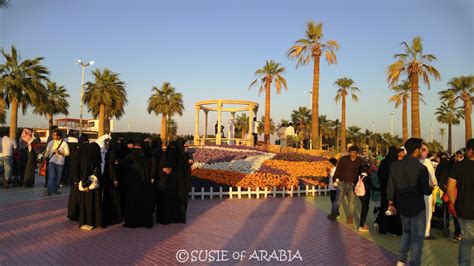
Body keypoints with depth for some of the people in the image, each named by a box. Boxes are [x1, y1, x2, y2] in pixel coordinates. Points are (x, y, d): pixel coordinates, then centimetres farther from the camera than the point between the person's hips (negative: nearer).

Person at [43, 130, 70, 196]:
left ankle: (55, 189, 21)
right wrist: (44, 158, 18)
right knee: (51, 176, -11)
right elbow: (47, 152, 16)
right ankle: (49, 190, -12)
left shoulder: (64, 143, -3)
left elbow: (67, 153, -5)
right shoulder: (50, 143, 5)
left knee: (58, 177, 8)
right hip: (52, 161, 0)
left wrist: (60, 152, -18)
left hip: (60, 163, 0)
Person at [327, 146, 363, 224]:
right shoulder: (343, 159, -2)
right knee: (338, 200, 3)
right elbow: (338, 169, 3)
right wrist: (336, 179, -3)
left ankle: (350, 218, 19)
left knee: (351, 202, 7)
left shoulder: (360, 161, 0)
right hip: (342, 183, 0)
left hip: (353, 184, 0)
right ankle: (333, 215, 11)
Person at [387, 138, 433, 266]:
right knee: (417, 237, 10)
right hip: (417, 207, -5)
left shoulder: (394, 165, -4)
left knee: (406, 232, 23)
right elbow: (426, 191, -17)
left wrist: (391, 204, 11)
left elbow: (390, 187, 1)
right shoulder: (421, 168, -19)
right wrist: (432, 188, 7)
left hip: (402, 206, 5)